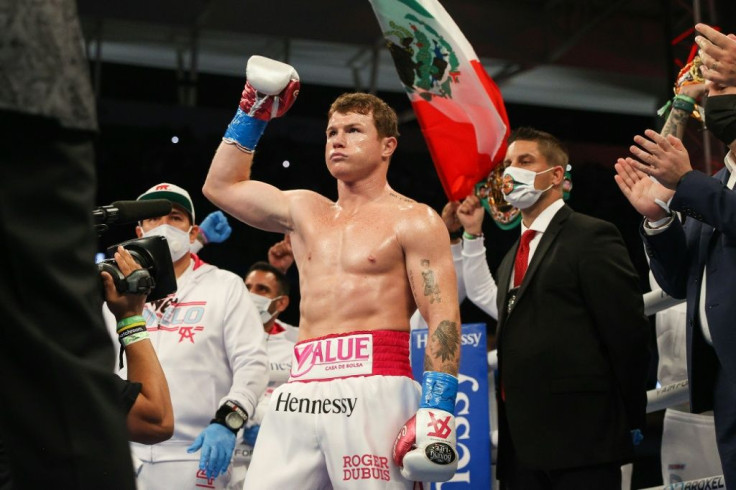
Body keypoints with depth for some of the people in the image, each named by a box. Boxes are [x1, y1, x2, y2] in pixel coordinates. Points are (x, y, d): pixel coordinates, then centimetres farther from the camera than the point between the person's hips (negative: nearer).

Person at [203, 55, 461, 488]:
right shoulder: (304, 211, 21)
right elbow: (221, 185, 31)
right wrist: (252, 114, 24)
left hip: (374, 391, -5)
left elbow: (444, 318, -5)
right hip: (299, 394, 5)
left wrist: (438, 409, -16)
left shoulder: (414, 221, 4)